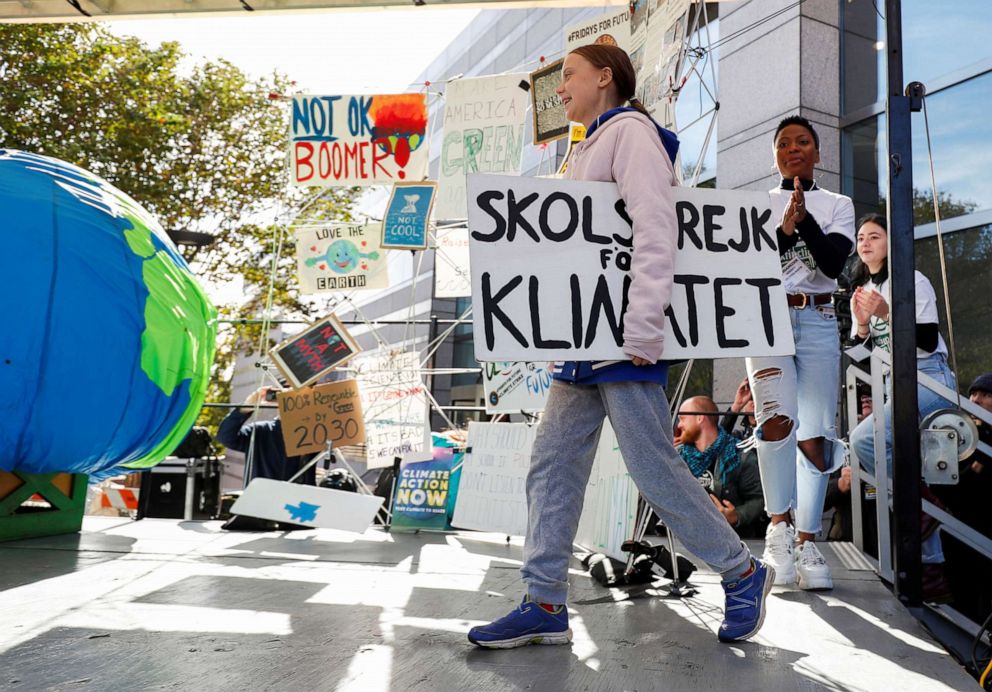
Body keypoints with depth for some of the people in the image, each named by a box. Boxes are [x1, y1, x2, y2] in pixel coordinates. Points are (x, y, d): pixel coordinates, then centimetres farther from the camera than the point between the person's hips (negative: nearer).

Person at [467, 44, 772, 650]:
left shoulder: (630, 130, -4)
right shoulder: (591, 147, 25)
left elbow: (655, 231, -18)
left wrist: (643, 328, -25)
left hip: (623, 339, -10)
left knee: (655, 468, -4)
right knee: (552, 468, 6)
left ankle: (743, 573, 16)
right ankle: (546, 606, 12)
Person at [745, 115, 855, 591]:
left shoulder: (838, 205, 14)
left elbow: (834, 262, -3)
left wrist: (804, 219, -16)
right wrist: (784, 230, -14)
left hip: (818, 323, 1)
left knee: (815, 437, -3)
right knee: (777, 420, -22)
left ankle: (807, 542, 8)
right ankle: (779, 524, -6)